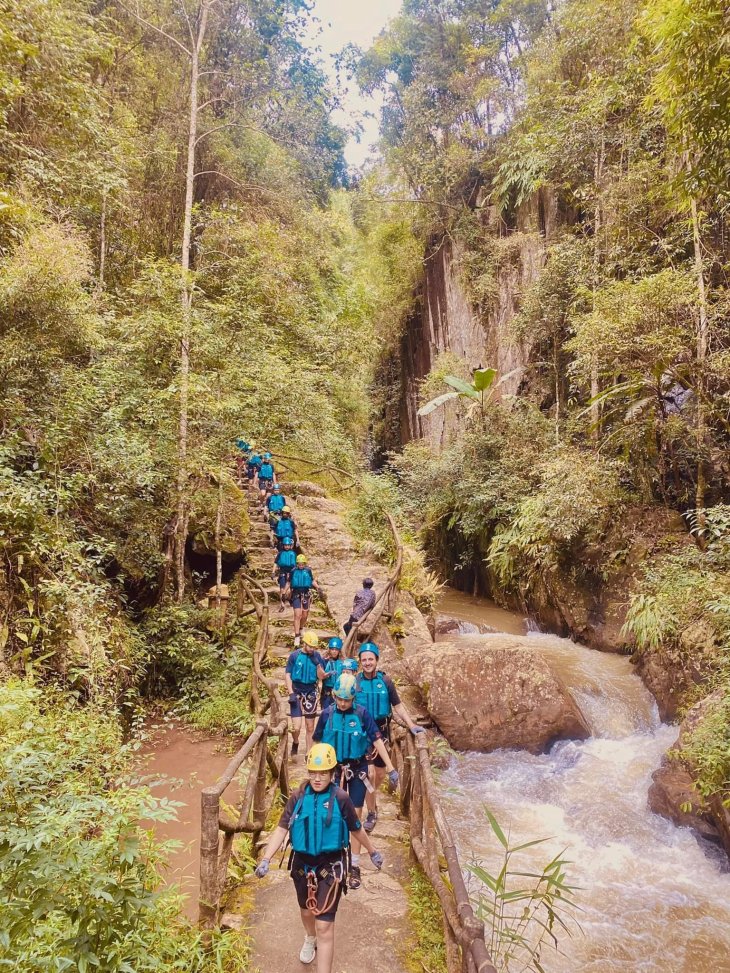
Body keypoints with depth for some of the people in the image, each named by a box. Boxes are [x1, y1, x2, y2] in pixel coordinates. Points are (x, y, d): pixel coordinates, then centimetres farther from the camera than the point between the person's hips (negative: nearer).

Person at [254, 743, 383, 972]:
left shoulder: (340, 798, -14)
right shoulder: (298, 797, -8)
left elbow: (357, 829, 0)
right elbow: (281, 829, -10)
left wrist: (372, 852, 12)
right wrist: (266, 859, -21)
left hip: (330, 866, -4)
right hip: (302, 863, 4)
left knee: (324, 926, -8)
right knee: (306, 911, 27)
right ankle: (310, 939, 60)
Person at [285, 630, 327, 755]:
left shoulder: (316, 656, 0)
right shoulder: (294, 655, -7)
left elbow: (321, 677, 2)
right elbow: (287, 675, -4)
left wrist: (318, 664, -15)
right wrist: (291, 693, -12)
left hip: (311, 693, 3)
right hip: (297, 692, -2)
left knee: (310, 727, 8)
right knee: (296, 727, -9)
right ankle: (295, 743, 22)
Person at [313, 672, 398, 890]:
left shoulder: (362, 714, -13)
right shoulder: (327, 714, -9)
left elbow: (377, 740, -12)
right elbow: (318, 741, 3)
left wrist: (391, 768, -16)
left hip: (357, 769, -1)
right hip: (335, 768, 1)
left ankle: (354, 866, 16)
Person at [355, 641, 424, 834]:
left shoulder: (385, 681, -6)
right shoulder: (354, 682, -7)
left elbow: (398, 706, 0)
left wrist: (412, 726, -7)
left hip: (382, 731, 2)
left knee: (380, 773, 13)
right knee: (369, 773, -9)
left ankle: (371, 797, 45)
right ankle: (371, 812, 10)